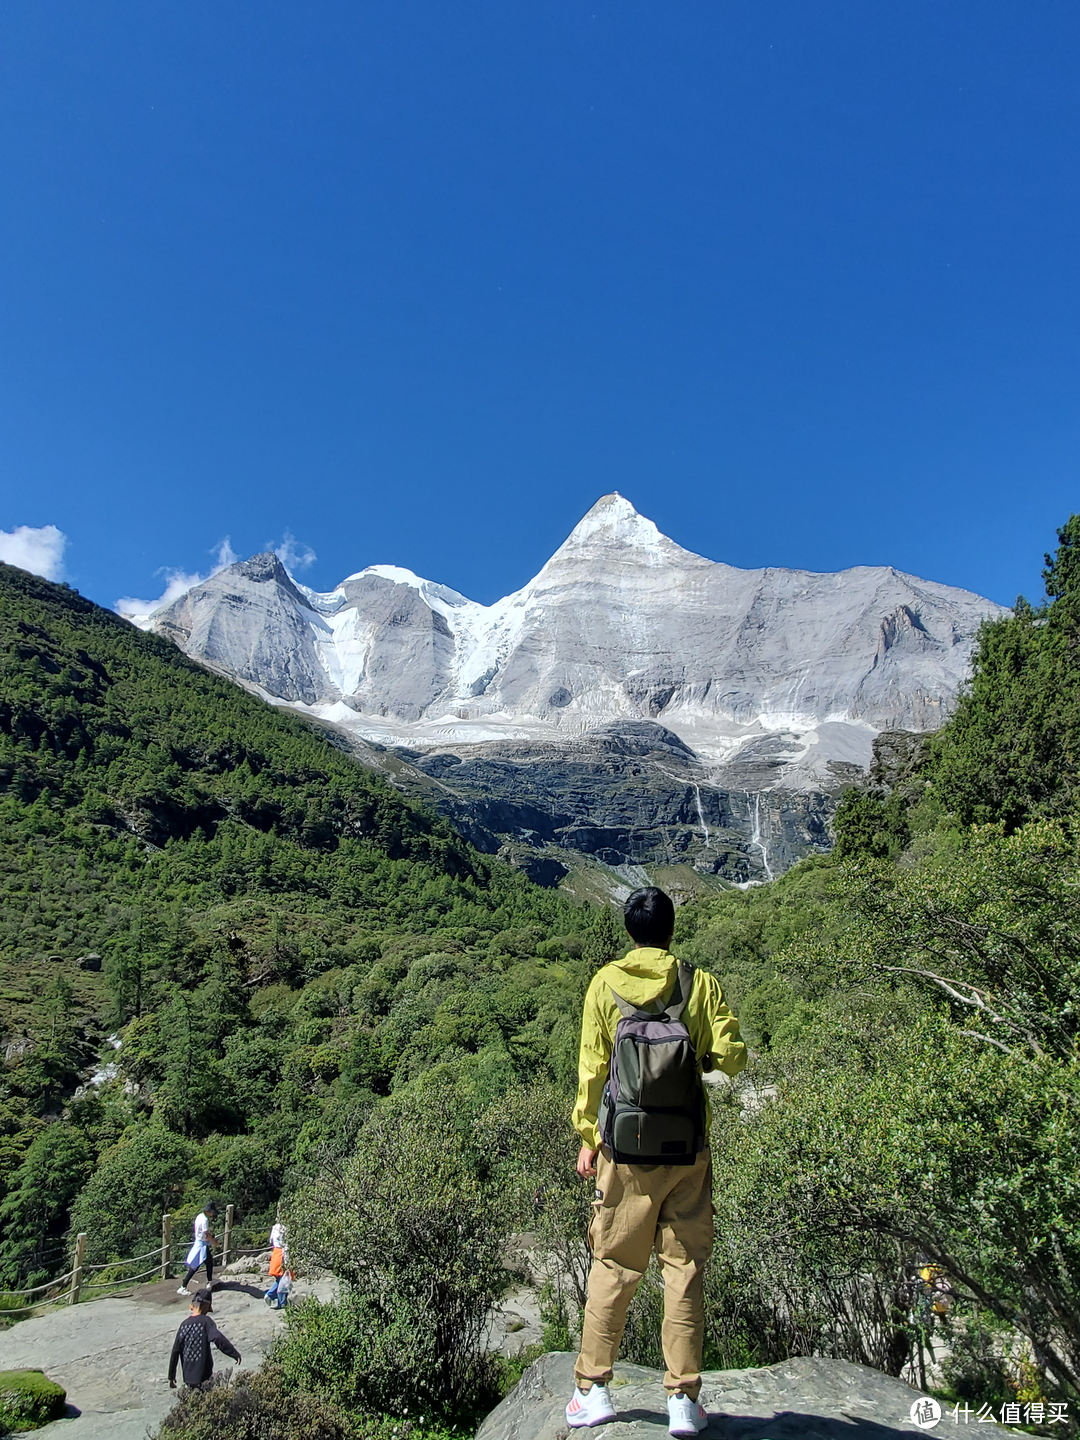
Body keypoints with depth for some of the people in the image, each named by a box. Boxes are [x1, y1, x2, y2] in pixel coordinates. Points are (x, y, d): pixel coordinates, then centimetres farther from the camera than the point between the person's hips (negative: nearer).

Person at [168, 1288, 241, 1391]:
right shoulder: (205, 1321, -13)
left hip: (188, 1377, 6)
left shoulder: (184, 1324, 3)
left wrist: (171, 1376, 18)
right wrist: (236, 1354, -20)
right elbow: (219, 1339, -25)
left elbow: (175, 1352, 8)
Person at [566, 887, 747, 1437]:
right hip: (688, 1151, 0)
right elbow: (730, 1056, -7)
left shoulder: (605, 984, -5)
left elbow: (591, 1067, -3)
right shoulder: (700, 984, -5)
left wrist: (587, 1138, 6)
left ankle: (592, 1390, 21)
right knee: (684, 1270, 11)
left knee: (613, 1268, 13)